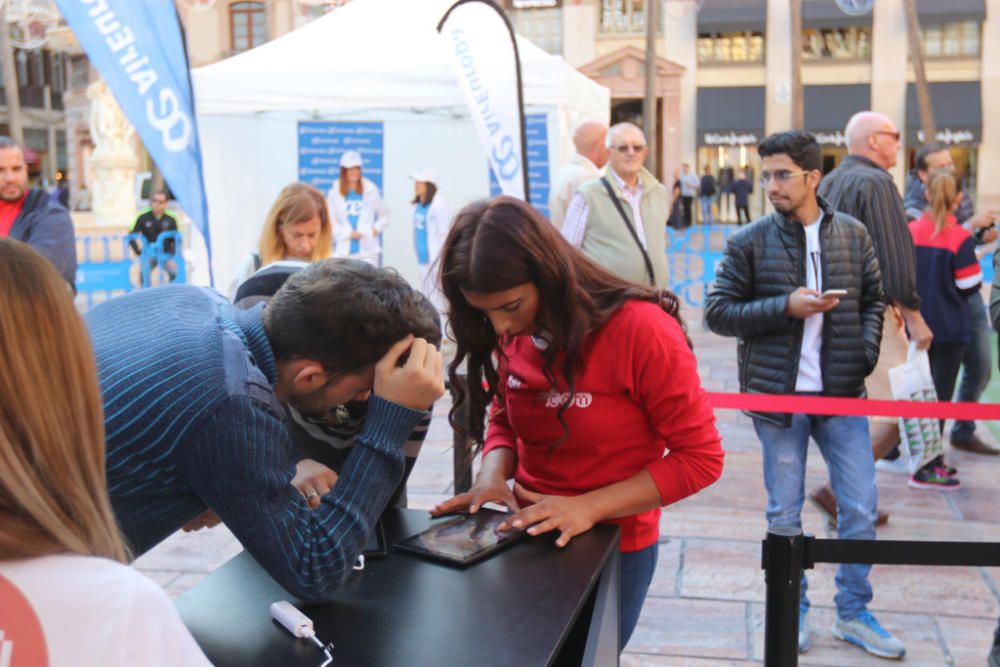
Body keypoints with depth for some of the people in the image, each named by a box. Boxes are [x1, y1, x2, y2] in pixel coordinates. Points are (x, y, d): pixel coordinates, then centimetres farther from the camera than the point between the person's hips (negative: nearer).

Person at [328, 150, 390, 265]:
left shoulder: (371, 190, 5)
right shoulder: (334, 193, 2)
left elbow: (384, 215, 15)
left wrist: (376, 228, -2)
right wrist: (348, 233, -10)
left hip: (368, 251, 0)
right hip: (344, 251, 0)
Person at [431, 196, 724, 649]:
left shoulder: (642, 329, -25)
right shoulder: (511, 335, -7)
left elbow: (700, 457, -19)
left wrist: (589, 507, -27)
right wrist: (493, 475, -14)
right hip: (532, 536, 5)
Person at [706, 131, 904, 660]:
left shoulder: (853, 234, 3)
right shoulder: (750, 242, -5)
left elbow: (873, 300, 12)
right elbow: (718, 312, -6)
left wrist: (866, 354, -4)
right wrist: (785, 306, -16)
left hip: (842, 394, 2)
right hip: (776, 394, -2)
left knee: (861, 508, 6)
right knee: (784, 513, 8)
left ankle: (853, 614, 24)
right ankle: (792, 612, 26)